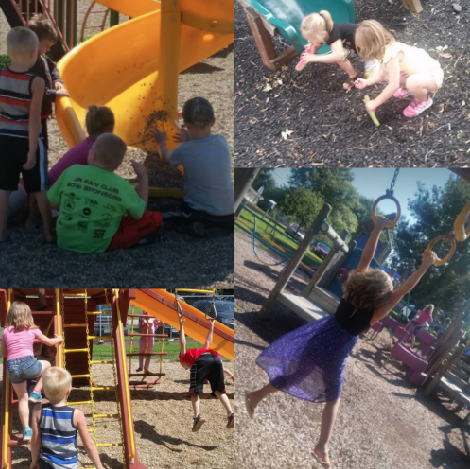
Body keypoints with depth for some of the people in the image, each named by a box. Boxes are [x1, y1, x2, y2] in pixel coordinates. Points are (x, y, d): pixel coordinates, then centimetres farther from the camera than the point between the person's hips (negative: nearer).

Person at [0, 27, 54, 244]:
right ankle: (49, 232, 20)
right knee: (40, 189, 10)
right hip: (27, 141, -4)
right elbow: (34, 119, -16)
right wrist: (32, 150, -14)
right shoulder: (36, 83, -16)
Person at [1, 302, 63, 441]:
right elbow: (49, 342, 25)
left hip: (12, 367, 3)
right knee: (47, 365, 29)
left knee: (22, 399, 15)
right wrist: (58, 339, 46)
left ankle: (26, 430, 8)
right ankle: (36, 393, 19)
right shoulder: (32, 330, 12)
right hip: (27, 363, -2)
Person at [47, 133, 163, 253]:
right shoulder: (122, 186, -13)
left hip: (65, 241, 4)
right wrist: (143, 177, 9)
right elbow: (140, 213, 4)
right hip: (98, 246, -4)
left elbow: (53, 204, 1)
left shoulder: (71, 171, -9)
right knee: (155, 218, 1)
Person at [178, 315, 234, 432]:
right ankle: (231, 415, -1)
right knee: (219, 390, 14)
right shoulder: (200, 351, 45)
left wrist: (181, 325, 29)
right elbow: (208, 341, 53)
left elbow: (183, 342, 26)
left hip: (202, 360, -5)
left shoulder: (184, 356, 35)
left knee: (194, 391, 3)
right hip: (216, 358, 5)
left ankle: (197, 417, -16)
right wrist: (211, 325, 63)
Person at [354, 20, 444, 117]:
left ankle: (423, 100, -6)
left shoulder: (391, 54, -32)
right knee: (387, 75, -4)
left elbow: (394, 85, -33)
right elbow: (382, 74, 13)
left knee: (413, 83, -39)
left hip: (432, 75, -9)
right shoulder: (386, 49, -2)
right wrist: (367, 82, 2)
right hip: (419, 73, 9)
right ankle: (407, 89, 22)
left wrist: (375, 103, -26)